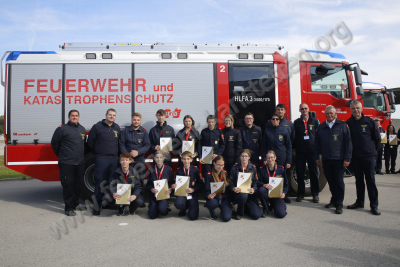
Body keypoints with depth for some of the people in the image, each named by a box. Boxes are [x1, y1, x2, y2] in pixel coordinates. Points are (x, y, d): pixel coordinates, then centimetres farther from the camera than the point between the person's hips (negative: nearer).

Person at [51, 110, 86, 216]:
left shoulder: (82, 129, 13)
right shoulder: (62, 128, -4)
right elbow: (54, 143, 2)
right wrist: (61, 155, 10)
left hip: (80, 163, 6)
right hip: (66, 163, -5)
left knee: (78, 184, 12)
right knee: (68, 185, -4)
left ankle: (75, 203, 26)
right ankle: (69, 208, 2)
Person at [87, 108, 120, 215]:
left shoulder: (117, 128, 13)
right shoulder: (97, 126, -2)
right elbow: (90, 142, 1)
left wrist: (116, 153, 14)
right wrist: (97, 152, 7)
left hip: (114, 159, 5)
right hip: (101, 159, -4)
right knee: (100, 182, -5)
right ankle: (97, 205, 2)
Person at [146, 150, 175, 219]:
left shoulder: (168, 169, -2)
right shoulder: (151, 170, 2)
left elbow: (171, 182, 4)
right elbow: (148, 184, 5)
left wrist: (170, 189, -16)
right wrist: (151, 189, -16)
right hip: (154, 194, 2)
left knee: (162, 209, -30)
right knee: (152, 215, -9)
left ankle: (165, 209, 8)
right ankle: (152, 206, 26)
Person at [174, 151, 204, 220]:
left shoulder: (195, 170, -4)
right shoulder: (179, 170, 3)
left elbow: (201, 185, -4)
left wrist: (193, 190, -19)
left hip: (193, 194, -1)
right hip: (182, 193, 1)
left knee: (193, 216, -16)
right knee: (178, 204, -34)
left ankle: (192, 206, 22)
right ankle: (183, 209, 7)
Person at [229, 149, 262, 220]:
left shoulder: (253, 168, 7)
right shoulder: (235, 168, 1)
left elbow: (255, 182, 3)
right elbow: (230, 183, -1)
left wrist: (253, 189, -19)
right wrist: (233, 188, -24)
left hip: (249, 193, 2)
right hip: (237, 192, -2)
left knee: (256, 215, -15)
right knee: (243, 196, -40)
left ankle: (244, 208, 20)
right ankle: (238, 213, -8)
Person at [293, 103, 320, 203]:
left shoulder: (315, 121, 7)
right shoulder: (296, 122, 8)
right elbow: (294, 137, 7)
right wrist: (295, 148, -3)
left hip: (312, 151, 0)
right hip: (300, 152, 1)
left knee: (314, 173, 4)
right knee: (300, 173, 4)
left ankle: (315, 194, 14)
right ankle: (301, 194, 15)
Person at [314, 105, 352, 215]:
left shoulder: (342, 125, 0)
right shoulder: (321, 127, 12)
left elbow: (348, 142, -3)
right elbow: (317, 143, 15)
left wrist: (347, 158, -9)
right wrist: (316, 157, 9)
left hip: (339, 159, -4)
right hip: (326, 159, 4)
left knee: (339, 181, -1)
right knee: (330, 181, 10)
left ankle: (339, 204, 6)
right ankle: (334, 200, 25)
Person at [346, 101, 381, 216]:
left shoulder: (369, 121, -1)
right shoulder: (348, 123, 4)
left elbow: (377, 138, 6)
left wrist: (372, 149, 7)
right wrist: (350, 152, 5)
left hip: (369, 156, -3)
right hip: (355, 157, 3)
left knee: (370, 180, -2)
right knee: (359, 180, 11)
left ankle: (374, 205, 4)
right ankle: (360, 202, 22)